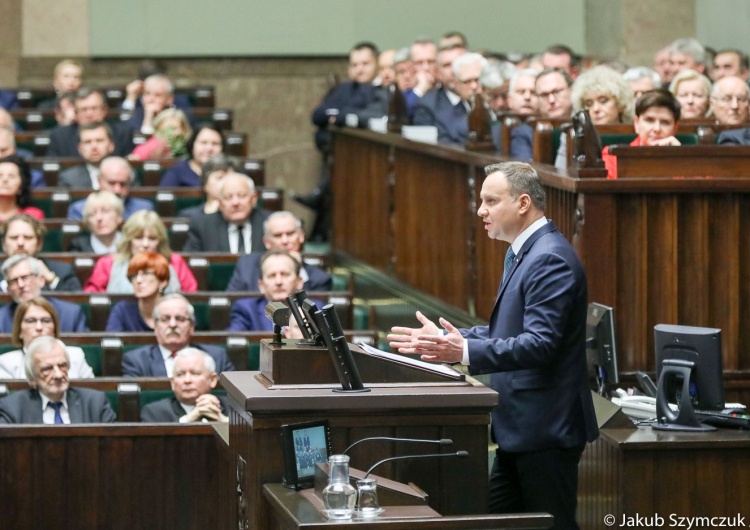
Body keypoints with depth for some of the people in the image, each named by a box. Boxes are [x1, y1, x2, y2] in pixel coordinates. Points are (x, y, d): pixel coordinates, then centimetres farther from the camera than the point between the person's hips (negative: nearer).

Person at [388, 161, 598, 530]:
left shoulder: (550, 259, -18)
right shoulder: (522, 253, 15)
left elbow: (540, 343, -28)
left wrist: (465, 351, -35)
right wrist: (448, 339, 15)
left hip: (545, 430, -11)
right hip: (520, 429, 11)